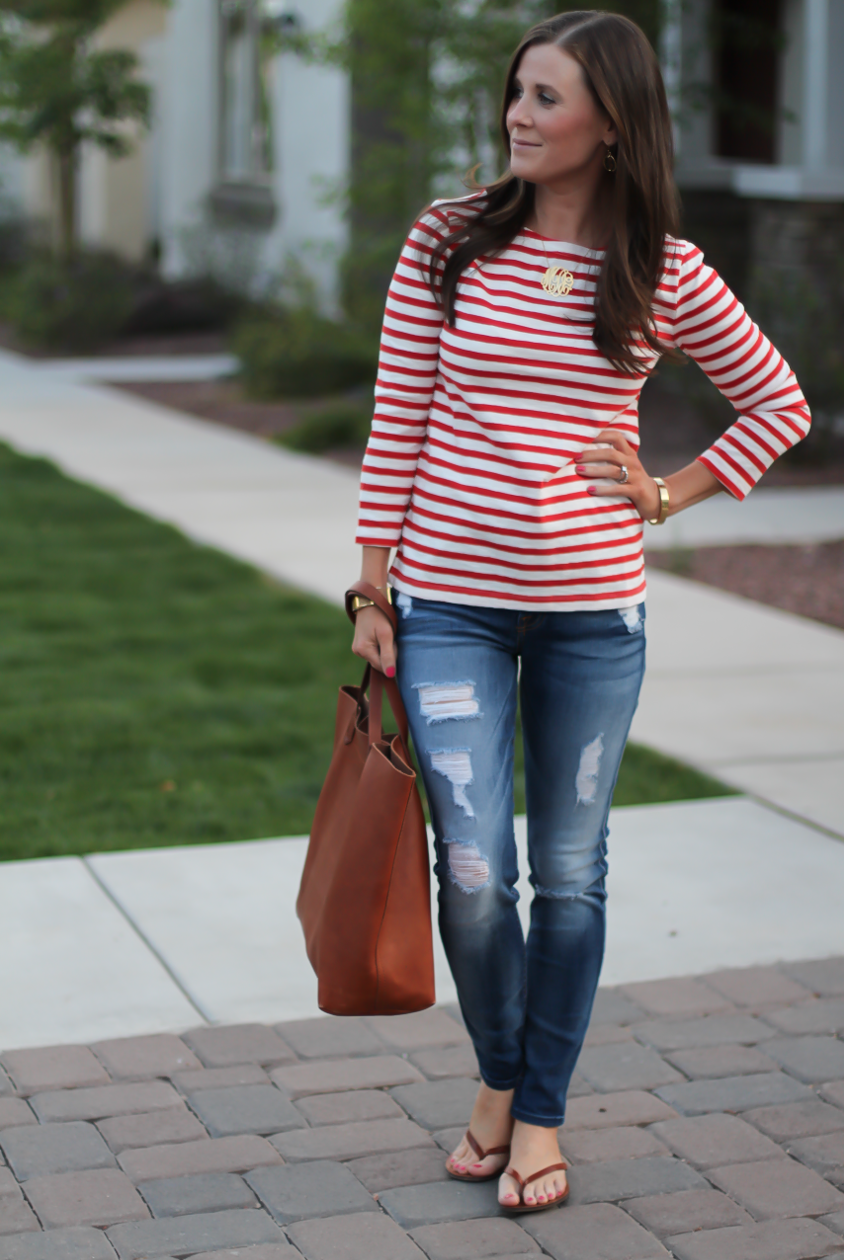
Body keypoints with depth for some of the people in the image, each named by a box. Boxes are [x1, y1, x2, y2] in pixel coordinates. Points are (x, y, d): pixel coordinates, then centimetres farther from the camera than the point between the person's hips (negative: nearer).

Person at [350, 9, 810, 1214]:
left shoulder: (664, 273, -2)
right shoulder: (449, 241, -2)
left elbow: (780, 403, 11)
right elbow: (398, 422, 1)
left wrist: (670, 496, 1)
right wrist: (373, 593, 0)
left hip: (594, 613, 0)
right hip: (453, 604, 0)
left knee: (569, 872, 9)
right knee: (473, 872, -4)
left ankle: (541, 1112, 26)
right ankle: (498, 1072, 25)